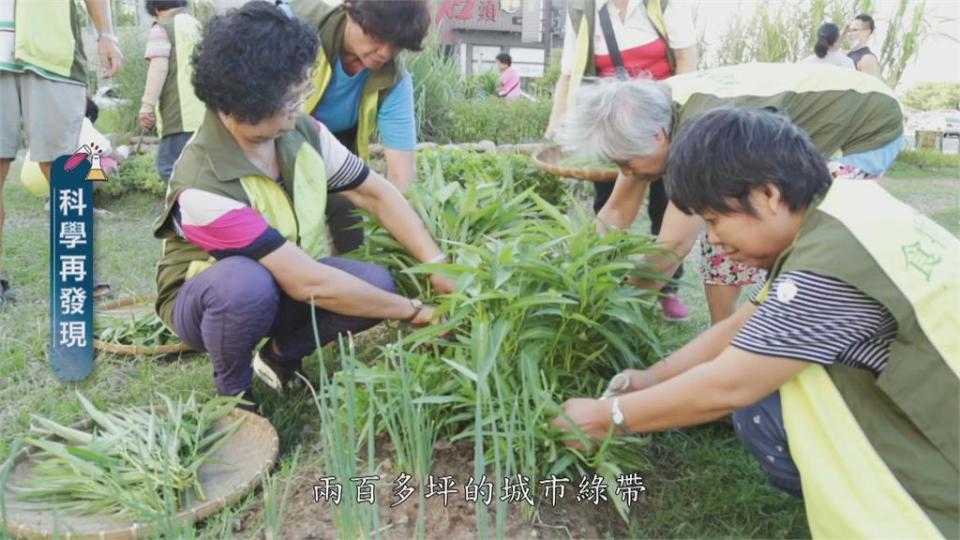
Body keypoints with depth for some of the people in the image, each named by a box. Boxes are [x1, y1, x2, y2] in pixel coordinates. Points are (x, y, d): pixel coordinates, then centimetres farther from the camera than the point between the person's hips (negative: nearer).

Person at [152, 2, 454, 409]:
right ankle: (232, 391, -7)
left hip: (286, 284, 5)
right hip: (206, 299, -5)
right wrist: (416, 313, -28)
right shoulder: (203, 187, -34)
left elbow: (376, 193, -9)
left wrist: (441, 272, -20)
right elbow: (305, 284, -35)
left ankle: (280, 357, 6)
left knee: (376, 283, -21)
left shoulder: (302, 132, -18)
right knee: (248, 282, -38)